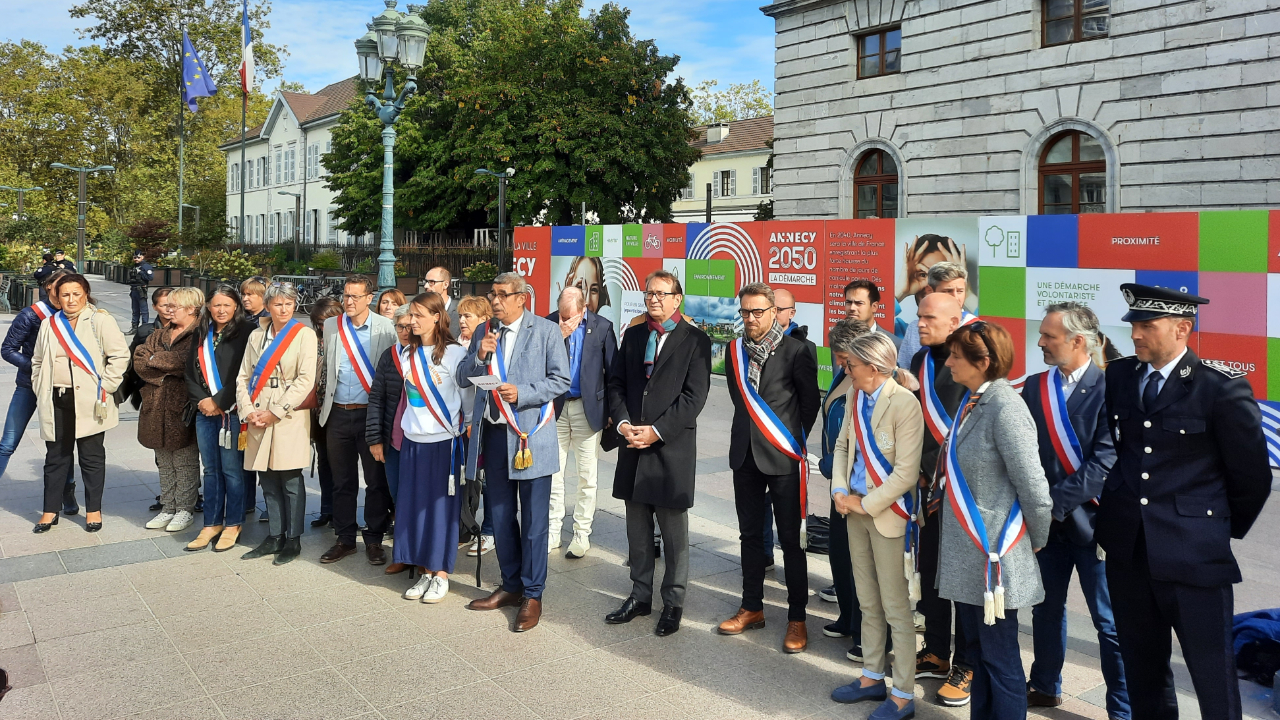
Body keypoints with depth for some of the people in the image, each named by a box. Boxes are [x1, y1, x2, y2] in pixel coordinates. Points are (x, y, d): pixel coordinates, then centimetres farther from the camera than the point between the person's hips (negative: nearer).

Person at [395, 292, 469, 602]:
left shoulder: (454, 353, -9)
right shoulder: (407, 354, 8)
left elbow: (467, 394, -3)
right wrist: (401, 430, 15)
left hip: (443, 440, -5)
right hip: (413, 440, 6)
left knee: (442, 506, 0)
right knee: (414, 505, 7)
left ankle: (441, 575, 11)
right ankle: (425, 572, 17)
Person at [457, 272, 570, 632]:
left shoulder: (546, 331, -4)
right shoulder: (484, 333, 11)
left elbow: (561, 380, -7)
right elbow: (462, 379, 10)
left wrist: (521, 393, -19)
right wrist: (479, 356, -9)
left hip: (530, 435, -5)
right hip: (494, 434, 6)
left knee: (533, 519, 1)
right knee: (500, 516, 15)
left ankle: (532, 595, 13)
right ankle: (511, 586, 30)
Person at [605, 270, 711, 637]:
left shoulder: (695, 340, -4)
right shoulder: (633, 335, 12)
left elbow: (694, 396, -11)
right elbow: (616, 382, 11)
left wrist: (656, 431, -16)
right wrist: (623, 422, -5)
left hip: (673, 446, -5)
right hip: (634, 443, 5)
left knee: (674, 531, 5)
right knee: (637, 528, 13)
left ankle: (673, 602, 19)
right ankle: (640, 596, 27)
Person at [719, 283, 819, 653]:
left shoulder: (795, 351, -8)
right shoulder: (735, 350, 7)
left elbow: (810, 401, -1)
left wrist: (796, 440, 3)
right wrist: (747, 431, 14)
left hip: (783, 456, -5)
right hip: (746, 454, 5)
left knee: (791, 539, 1)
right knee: (750, 534, 14)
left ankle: (797, 618, 10)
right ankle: (752, 608, 26)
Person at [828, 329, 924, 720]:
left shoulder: (905, 405, -20)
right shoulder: (855, 396, 3)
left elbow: (905, 474, -20)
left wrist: (865, 504, -14)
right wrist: (839, 490, -1)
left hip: (888, 514, -7)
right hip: (855, 510, 7)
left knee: (896, 607, 3)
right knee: (867, 603, 19)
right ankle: (872, 677, 34)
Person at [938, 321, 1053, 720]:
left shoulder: (1005, 409, -20)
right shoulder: (972, 402, 7)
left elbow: (1035, 490, -19)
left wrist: (1037, 539, -6)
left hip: (993, 555, -9)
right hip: (966, 552, 9)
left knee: (999, 658, 5)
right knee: (978, 651, 20)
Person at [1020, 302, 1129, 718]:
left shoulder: (1108, 390, -13)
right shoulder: (1034, 387, 4)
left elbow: (1106, 461, -18)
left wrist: (1058, 501, -20)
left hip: (1090, 519, -5)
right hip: (1047, 517, 5)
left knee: (1109, 620, 5)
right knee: (1046, 607, 18)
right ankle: (1045, 687, 36)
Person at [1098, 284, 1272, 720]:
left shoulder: (1222, 387, -11)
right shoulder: (1118, 376, 4)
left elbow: (1252, 475, -3)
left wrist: (1225, 530, 7)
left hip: (1193, 554, -5)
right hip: (1126, 549, 5)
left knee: (1213, 677, 4)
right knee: (1142, 671, 17)